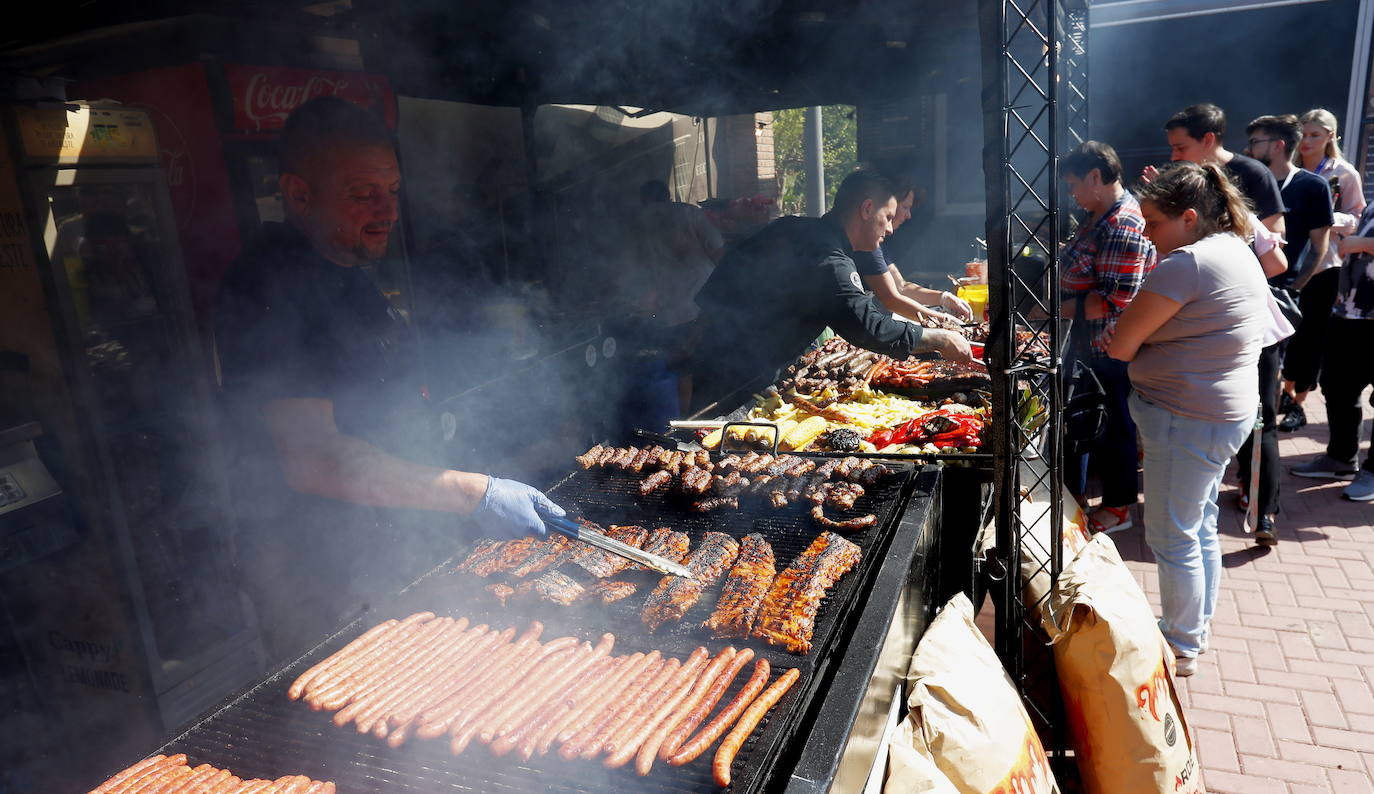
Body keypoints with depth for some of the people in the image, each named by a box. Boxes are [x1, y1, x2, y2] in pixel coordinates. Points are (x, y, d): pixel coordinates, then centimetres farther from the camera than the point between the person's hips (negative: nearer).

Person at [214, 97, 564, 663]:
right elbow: (312, 458, -29)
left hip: (402, 547, 9)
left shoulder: (348, 277, 11)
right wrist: (474, 494, -31)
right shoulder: (267, 292, -21)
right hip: (324, 581, -9)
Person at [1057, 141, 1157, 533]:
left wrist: (1062, 307, -22)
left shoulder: (1124, 226, -23)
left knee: (1112, 426, 6)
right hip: (1085, 341, 10)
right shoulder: (1096, 214, 8)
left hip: (1108, 349, -10)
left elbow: (1116, 300, -27)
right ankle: (1073, 493, 36)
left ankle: (1118, 508, 24)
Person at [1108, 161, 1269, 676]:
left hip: (1186, 417, -11)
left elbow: (1120, 346, -18)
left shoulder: (1187, 263, -22)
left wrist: (1118, 327, 2)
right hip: (1228, 410, 11)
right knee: (1200, 527, 21)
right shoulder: (1236, 249, 12)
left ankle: (1182, 648, 19)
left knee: (1173, 537, 3)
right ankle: (1197, 629, 36)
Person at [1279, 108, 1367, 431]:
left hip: (1324, 266, -2)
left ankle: (1297, 404, 10)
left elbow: (1356, 218, -1)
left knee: (1311, 334, 2)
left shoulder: (1345, 173, -2)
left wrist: (1328, 217, -20)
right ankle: (1287, 393, 25)